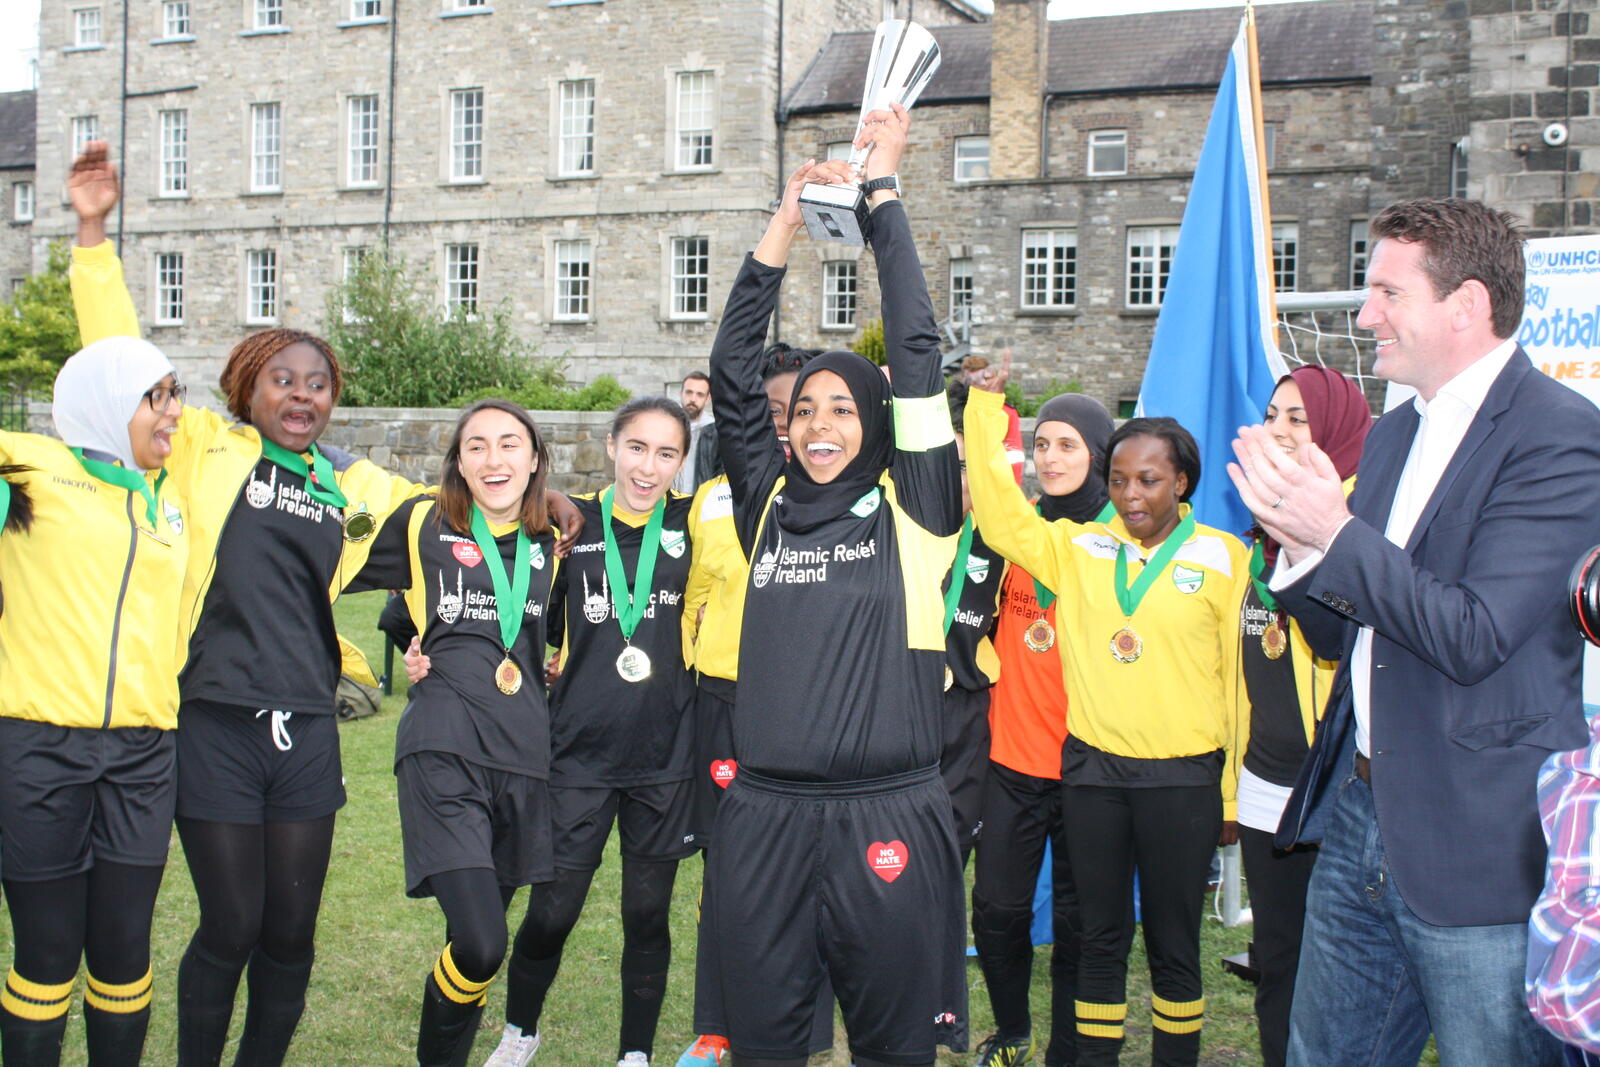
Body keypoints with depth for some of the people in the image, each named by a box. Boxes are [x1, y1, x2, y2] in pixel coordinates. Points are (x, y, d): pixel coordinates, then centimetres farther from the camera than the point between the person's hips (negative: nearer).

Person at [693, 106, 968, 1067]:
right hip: (765, 814, 3)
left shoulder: (912, 509, 1)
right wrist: (786, 222, 4)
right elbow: (733, 370, 7)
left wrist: (883, 191, 3)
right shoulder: (769, 504, 10)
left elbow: (918, 353, -2)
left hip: (887, 818, -2)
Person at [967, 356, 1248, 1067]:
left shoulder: (1223, 557, -1)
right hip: (1092, 769, 2)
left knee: (1173, 941, 9)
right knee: (1101, 935, 12)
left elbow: (1238, 678, 0)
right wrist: (985, 406, -2)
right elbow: (999, 513, 2)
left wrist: (1233, 791, 0)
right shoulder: (1079, 548, 5)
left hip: (1183, 776, -2)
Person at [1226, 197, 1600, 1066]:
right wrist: (1299, 541, -6)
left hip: (1480, 841, -8)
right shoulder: (1394, 434, 12)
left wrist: (1334, 531, -22)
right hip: (1361, 814, 8)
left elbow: (1475, 636, -23)